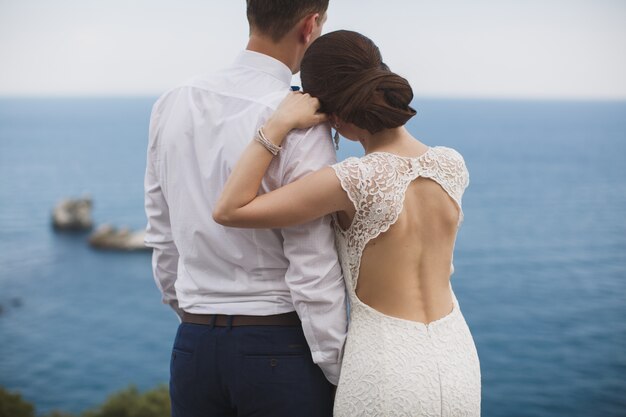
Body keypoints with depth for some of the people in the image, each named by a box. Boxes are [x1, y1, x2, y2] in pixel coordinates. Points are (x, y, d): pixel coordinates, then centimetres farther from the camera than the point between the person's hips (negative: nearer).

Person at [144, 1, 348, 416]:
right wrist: (341, 373, -6)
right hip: (280, 349, -5)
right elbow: (313, 271, -16)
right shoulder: (301, 124, -16)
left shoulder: (171, 106, 1)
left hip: (194, 344, 5)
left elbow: (163, 241, 10)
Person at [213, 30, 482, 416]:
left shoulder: (353, 182, -20)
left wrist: (280, 123, -15)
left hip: (388, 371, -5)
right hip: (458, 360, 5)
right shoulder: (453, 164, -2)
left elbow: (229, 210, -16)